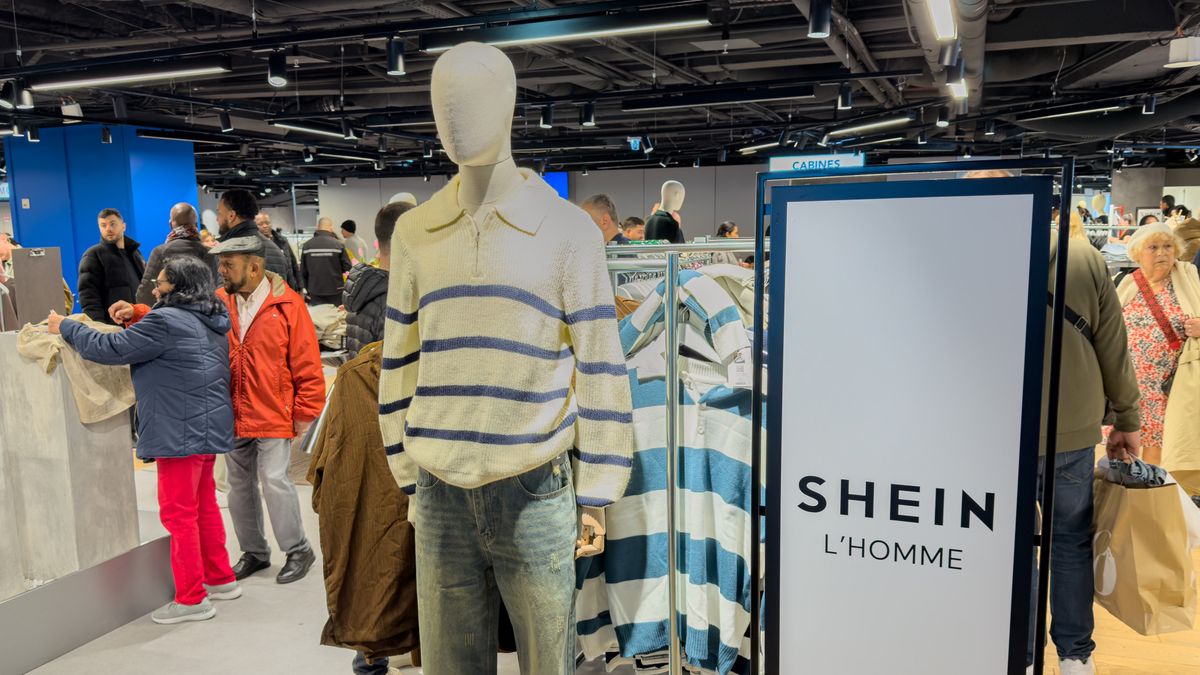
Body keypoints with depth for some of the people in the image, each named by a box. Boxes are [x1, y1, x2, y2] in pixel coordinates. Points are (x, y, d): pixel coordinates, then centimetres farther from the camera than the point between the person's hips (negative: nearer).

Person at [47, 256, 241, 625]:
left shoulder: (166, 321, -17)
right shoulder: (207, 321, 11)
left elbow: (110, 349, -13)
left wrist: (65, 326, 2)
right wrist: (138, 315, 12)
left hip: (181, 432, -10)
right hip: (207, 427, 10)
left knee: (178, 513, 0)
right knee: (203, 506, 19)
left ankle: (191, 598, 8)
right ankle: (221, 579, 29)